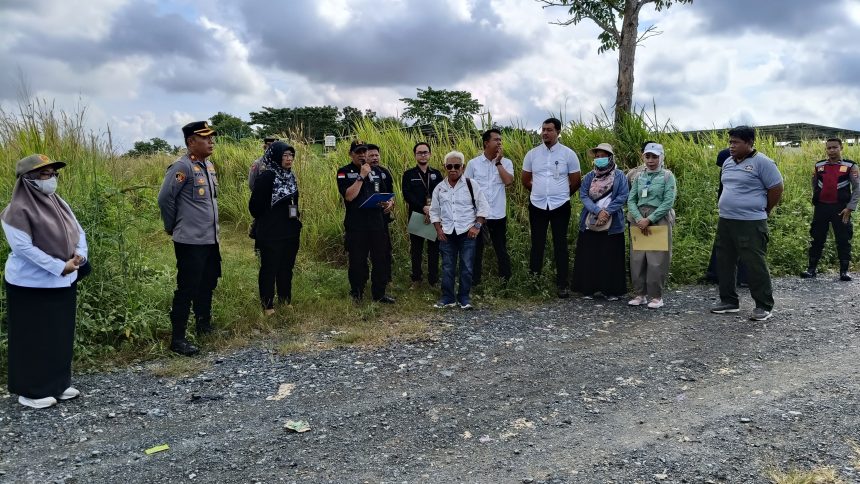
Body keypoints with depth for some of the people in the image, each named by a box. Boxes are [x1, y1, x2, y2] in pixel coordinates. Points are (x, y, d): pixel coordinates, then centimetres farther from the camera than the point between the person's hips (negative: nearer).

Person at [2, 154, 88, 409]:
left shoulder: (59, 204, 7)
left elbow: (78, 232, 10)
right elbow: (23, 247, -21)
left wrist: (79, 254, -10)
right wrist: (60, 266, -21)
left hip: (64, 283, 7)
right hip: (32, 286, -7)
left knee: (61, 335, 13)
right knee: (34, 339, 2)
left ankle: (58, 384, 26)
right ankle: (30, 391, 15)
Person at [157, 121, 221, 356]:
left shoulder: (209, 165, 11)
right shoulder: (182, 167, -16)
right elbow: (165, 198, -15)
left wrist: (214, 227, 15)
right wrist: (172, 227, -4)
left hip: (210, 239, 8)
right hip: (190, 241, -8)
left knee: (207, 284, 19)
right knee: (187, 289, -3)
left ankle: (204, 325, 36)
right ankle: (178, 339, 7)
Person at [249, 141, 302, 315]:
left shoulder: (290, 176, 7)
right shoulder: (267, 177, -15)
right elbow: (255, 205, -13)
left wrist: (296, 223, 13)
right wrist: (264, 222, 1)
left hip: (290, 232, 7)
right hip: (271, 234, -7)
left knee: (286, 267, 15)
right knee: (269, 269, 5)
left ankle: (285, 300, 28)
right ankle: (267, 304, 16)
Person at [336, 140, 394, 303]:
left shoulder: (377, 171, 12)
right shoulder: (344, 172, -3)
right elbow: (349, 196, -17)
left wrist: (387, 202, 0)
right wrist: (361, 176, -17)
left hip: (377, 223, 4)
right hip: (356, 225, -4)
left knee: (380, 259, 8)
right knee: (357, 261, 4)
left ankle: (379, 293, 20)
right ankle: (356, 294, 20)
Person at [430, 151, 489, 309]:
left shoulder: (471, 185, -3)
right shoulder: (439, 188, 6)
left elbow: (483, 207, -1)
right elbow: (434, 211, 12)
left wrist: (477, 226, -9)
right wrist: (438, 229, 2)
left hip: (467, 233, -2)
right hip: (447, 234, 2)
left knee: (467, 267, 1)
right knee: (447, 267, 6)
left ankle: (464, 298, 13)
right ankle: (447, 298, 15)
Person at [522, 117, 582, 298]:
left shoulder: (568, 154, -3)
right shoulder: (532, 154, 3)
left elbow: (575, 182, 4)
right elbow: (525, 180, 14)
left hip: (560, 207, -2)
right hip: (537, 206, 2)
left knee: (560, 245, 4)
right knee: (537, 245, 8)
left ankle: (562, 285, 10)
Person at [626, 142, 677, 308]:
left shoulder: (667, 176, -1)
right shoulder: (639, 176, 10)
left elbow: (668, 202, -10)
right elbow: (631, 200, 3)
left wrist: (649, 219, -16)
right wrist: (639, 219, -12)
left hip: (659, 219, -4)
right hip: (639, 220, 4)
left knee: (657, 260, -3)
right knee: (637, 259, 4)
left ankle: (656, 296, 8)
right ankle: (640, 294, 15)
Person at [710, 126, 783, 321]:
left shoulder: (762, 162, -10)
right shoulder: (728, 163, 13)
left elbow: (776, 188, -7)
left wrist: (763, 211, 2)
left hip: (751, 223, -8)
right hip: (725, 221, 8)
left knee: (755, 265, -4)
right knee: (724, 262, 12)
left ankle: (764, 306, 8)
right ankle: (729, 301, 24)